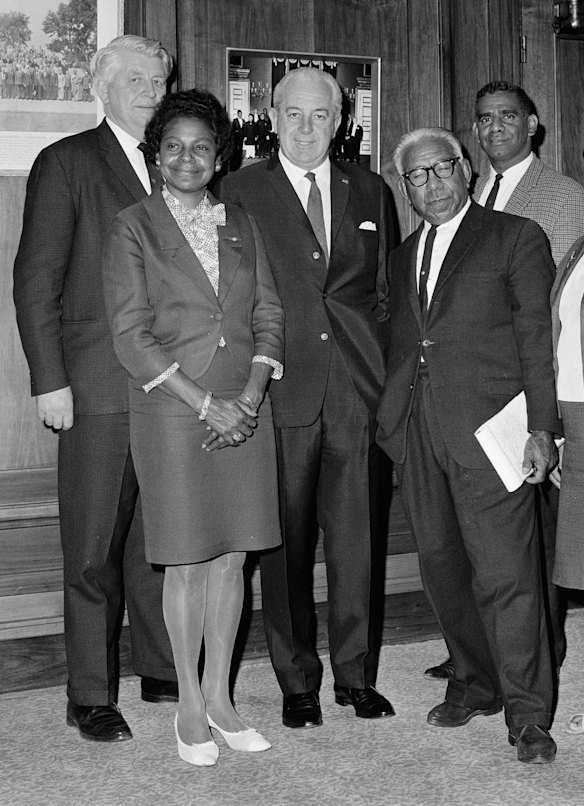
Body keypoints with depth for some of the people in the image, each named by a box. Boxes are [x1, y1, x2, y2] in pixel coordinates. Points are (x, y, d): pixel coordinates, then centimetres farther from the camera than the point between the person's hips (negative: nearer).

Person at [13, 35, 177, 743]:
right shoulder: (66, 162, 2)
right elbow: (36, 280, -3)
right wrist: (49, 380, -10)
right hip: (100, 386, -4)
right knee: (94, 546, 2)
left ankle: (162, 670, 24)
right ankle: (91, 695, 12)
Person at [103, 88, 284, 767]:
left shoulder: (241, 226, 12)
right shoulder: (133, 228, 0)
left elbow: (268, 316, 9)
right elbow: (131, 334, -8)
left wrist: (251, 395, -7)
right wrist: (205, 403, -14)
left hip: (245, 410, 4)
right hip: (171, 413, -3)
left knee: (231, 556, 8)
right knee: (186, 563, 3)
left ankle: (219, 696, 22)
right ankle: (190, 706, 18)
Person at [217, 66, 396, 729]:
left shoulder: (369, 191, 15)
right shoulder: (238, 192, 6)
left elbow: (386, 289, 16)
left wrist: (388, 372, 7)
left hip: (359, 388, 3)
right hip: (282, 389, -2)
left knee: (358, 537, 6)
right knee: (286, 539, 3)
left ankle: (356, 673, 20)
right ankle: (297, 681, 17)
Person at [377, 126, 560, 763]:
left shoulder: (515, 238, 5)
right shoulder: (400, 256, 20)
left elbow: (535, 335, -1)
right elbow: (399, 345, 17)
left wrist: (540, 426, -8)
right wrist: (390, 416, 6)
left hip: (486, 425, -5)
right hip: (416, 431, 6)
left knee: (505, 572, -5)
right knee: (441, 563, 10)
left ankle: (526, 712, 7)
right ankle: (475, 683, 27)